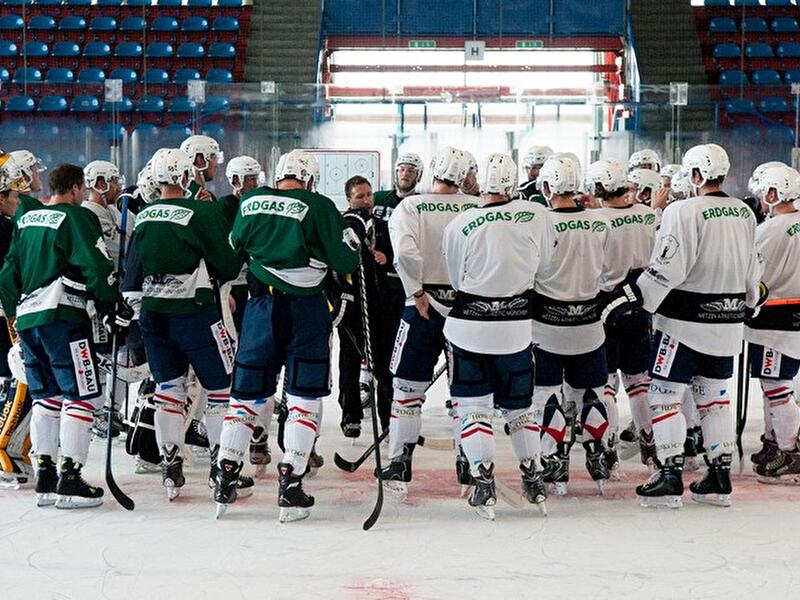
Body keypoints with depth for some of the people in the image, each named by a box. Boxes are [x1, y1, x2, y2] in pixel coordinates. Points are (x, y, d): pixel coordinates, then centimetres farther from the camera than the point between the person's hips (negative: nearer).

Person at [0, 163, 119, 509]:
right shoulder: (77, 217, -6)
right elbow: (97, 267, -14)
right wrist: (111, 306, -4)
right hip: (62, 317, -8)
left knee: (46, 397, 14)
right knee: (80, 396, -4)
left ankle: (44, 479, 14)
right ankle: (69, 480, -8)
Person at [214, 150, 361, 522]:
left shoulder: (250, 203, 5)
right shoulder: (318, 207, -7)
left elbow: (233, 250, 18)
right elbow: (345, 261, -6)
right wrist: (351, 236, 14)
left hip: (261, 307, 4)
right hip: (305, 309, -4)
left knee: (248, 393, 13)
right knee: (305, 398, 3)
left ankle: (225, 480, 13)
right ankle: (289, 486, -3)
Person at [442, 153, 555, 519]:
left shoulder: (459, 225, -8)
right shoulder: (537, 216, -5)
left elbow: (455, 278, 3)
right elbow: (545, 265, 7)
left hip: (469, 324, -2)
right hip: (515, 328, 2)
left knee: (474, 404, 7)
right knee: (519, 405, 17)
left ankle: (483, 481, -3)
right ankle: (534, 480, 19)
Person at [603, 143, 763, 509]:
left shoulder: (684, 212, -16)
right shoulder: (744, 214, 6)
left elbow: (667, 269, -22)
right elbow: (752, 269, 16)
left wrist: (632, 297, -16)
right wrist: (752, 299, 33)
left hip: (685, 323, -7)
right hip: (728, 324, 7)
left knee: (665, 394, 0)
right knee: (714, 396, 15)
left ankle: (670, 478, -3)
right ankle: (720, 478, 16)